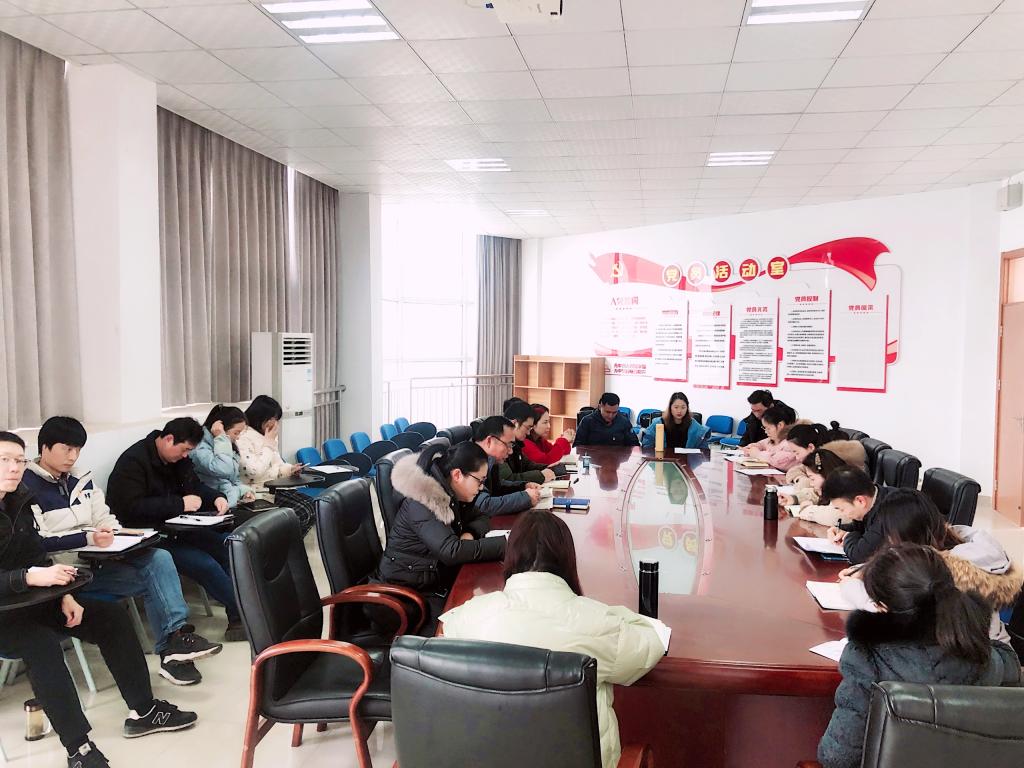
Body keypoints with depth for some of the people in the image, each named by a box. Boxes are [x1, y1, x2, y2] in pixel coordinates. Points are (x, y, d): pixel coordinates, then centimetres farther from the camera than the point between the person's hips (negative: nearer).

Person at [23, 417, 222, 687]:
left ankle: (176, 639, -23)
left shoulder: (79, 480, 16)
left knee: (160, 558, -18)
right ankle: (173, 648, -11)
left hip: (98, 558, 7)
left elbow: (104, 518, 19)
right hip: (69, 571, -7)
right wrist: (88, 538, -25)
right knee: (149, 580, -20)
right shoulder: (26, 487, -7)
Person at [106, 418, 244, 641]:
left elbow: (195, 486, 20)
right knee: (205, 565, -24)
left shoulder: (179, 459, 10)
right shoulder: (133, 461, -15)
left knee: (229, 545, -11)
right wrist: (179, 504, -25)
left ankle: (237, 620, -11)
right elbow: (132, 508, -24)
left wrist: (216, 498, -2)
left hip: (176, 529, 8)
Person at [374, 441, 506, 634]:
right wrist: (506, 543, -31)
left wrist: (470, 534, -12)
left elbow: (481, 519, 12)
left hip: (436, 581, 8)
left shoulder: (449, 495, 3)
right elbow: (451, 551, -33)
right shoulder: (421, 503, -23)